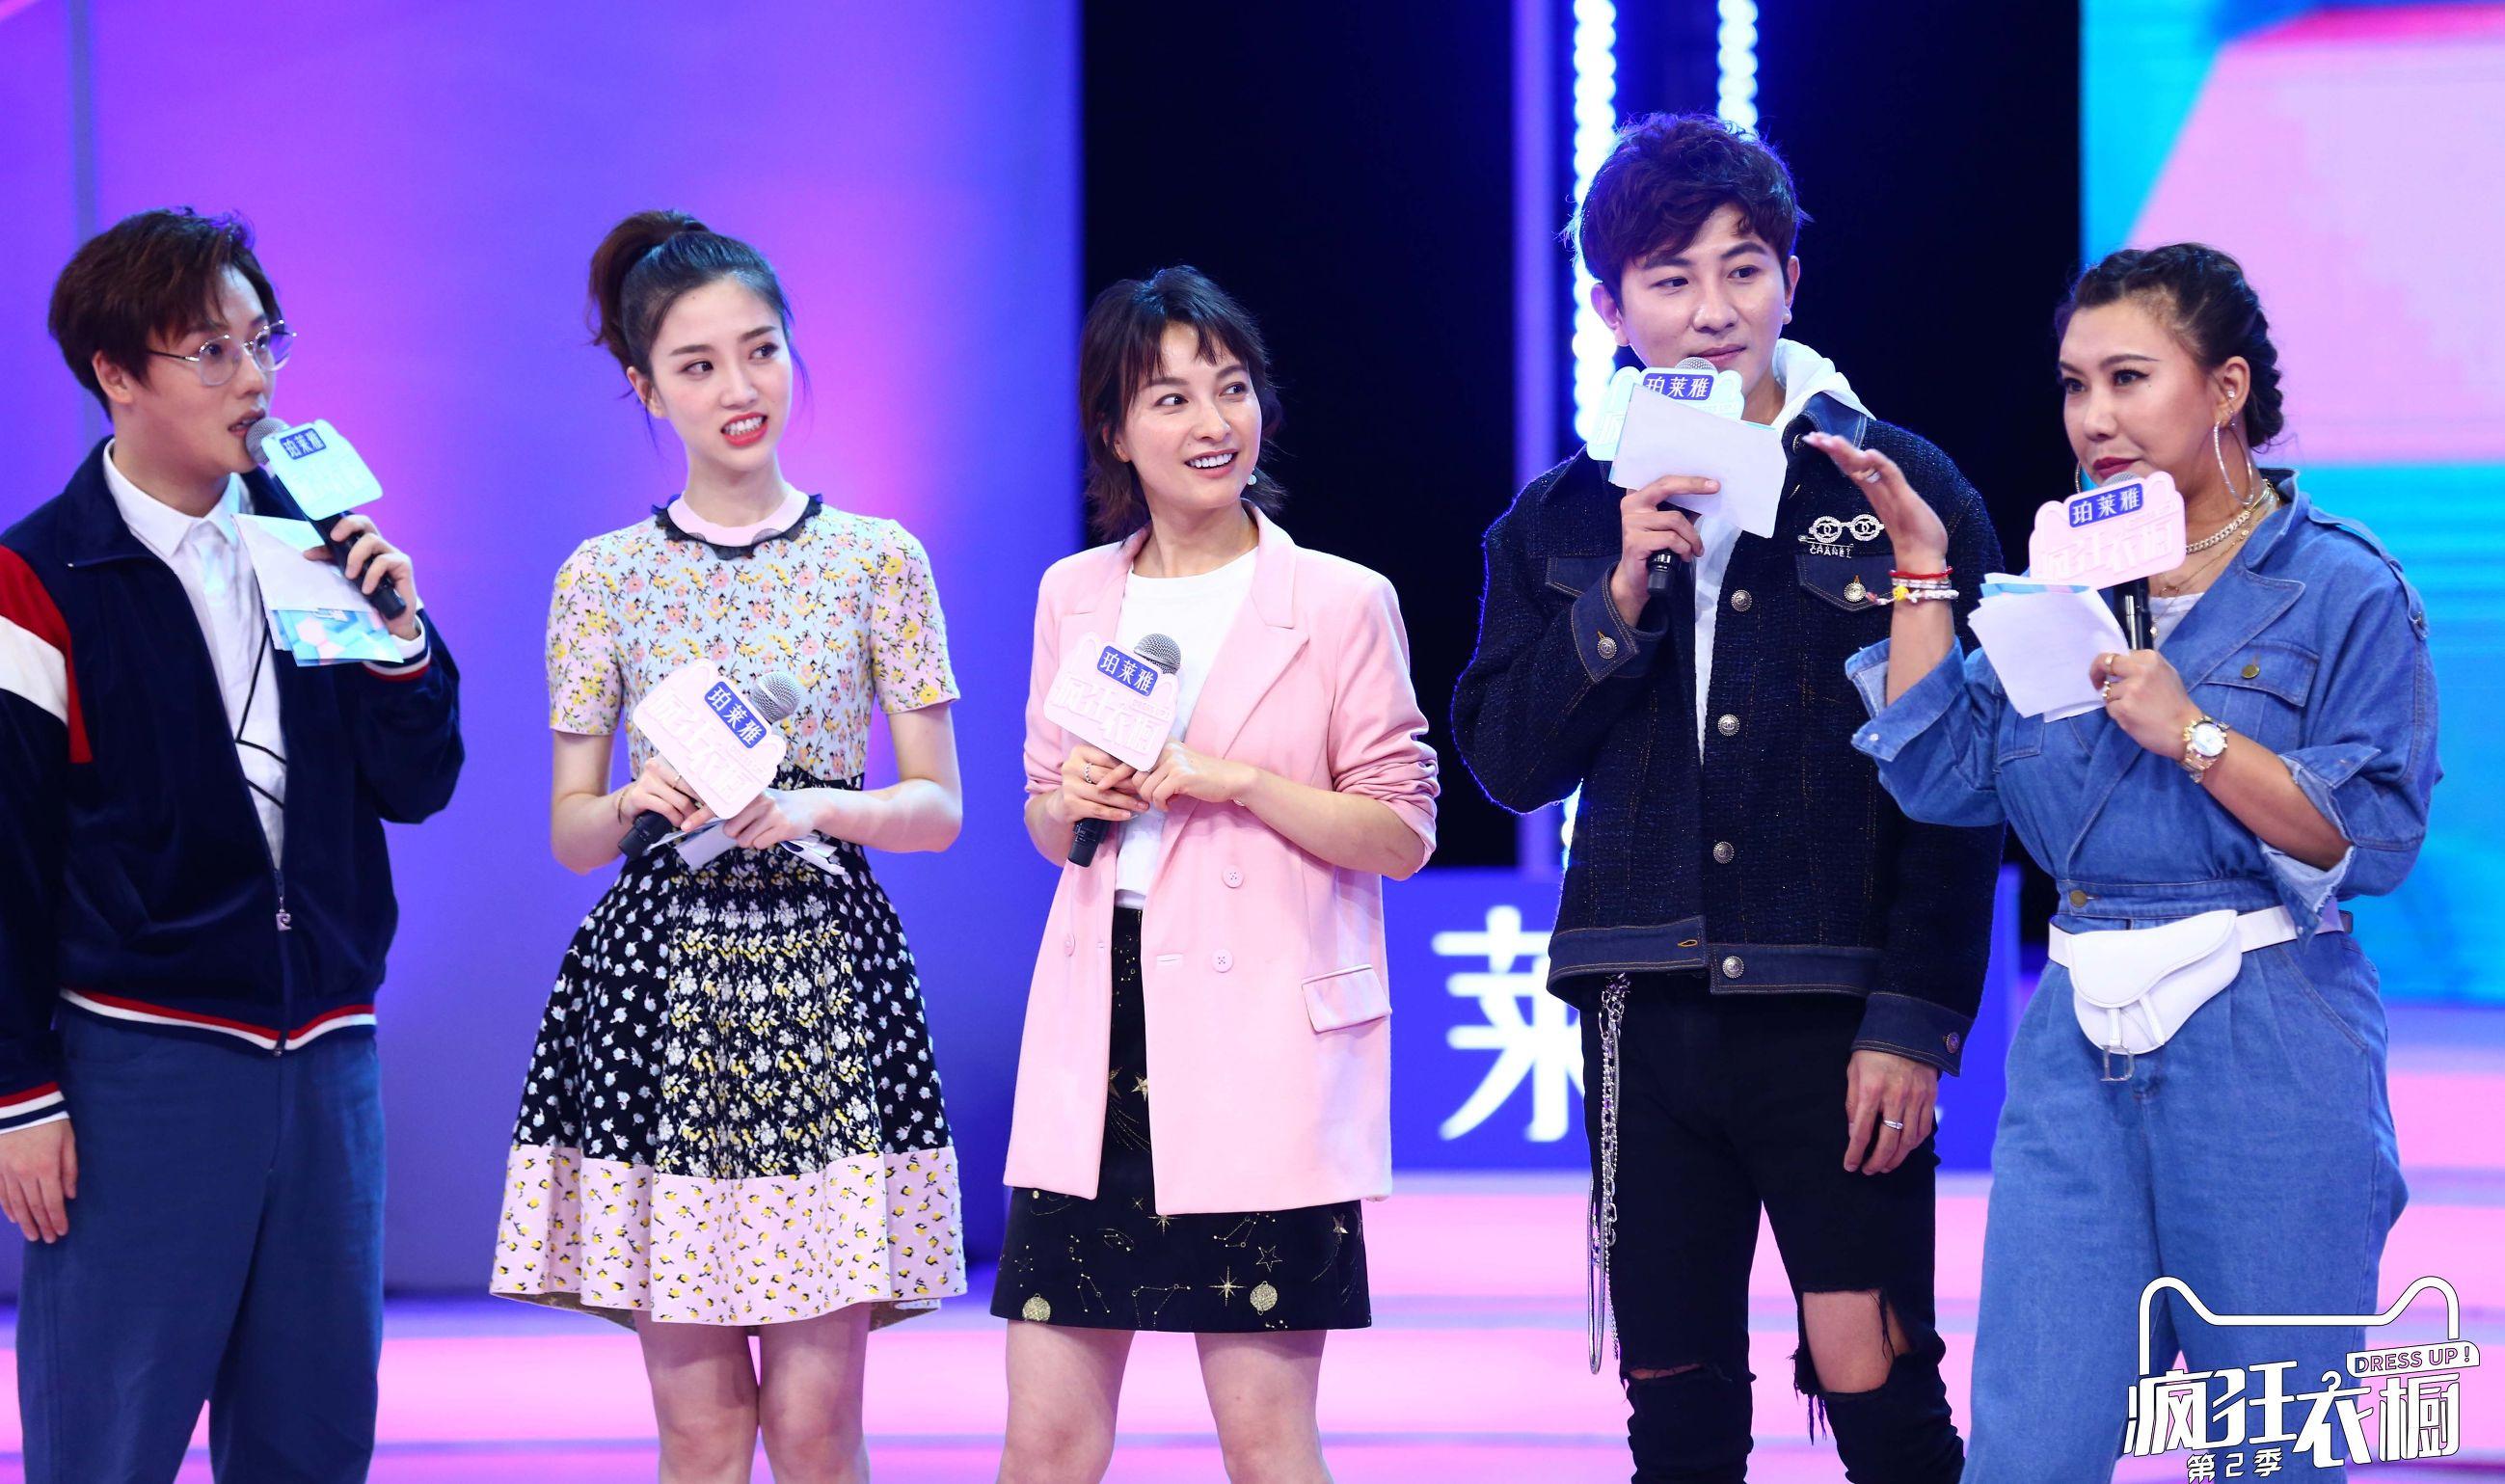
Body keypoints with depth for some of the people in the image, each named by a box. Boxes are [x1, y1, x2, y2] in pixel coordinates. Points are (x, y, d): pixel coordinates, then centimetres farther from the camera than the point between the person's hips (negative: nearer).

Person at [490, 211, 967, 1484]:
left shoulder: (879, 562, 5)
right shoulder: (604, 578, 6)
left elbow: (939, 808, 4)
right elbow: (570, 832, 7)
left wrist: (817, 809, -14)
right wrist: (640, 804, -14)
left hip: (828, 981, 0)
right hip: (660, 984, 0)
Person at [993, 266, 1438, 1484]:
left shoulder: (1342, 604, 0)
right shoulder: (1074, 597, 13)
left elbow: (1402, 832, -1)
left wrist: (1233, 780, -13)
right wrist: (1071, 805, -1)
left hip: (1261, 1040, -4)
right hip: (1098, 1034, 4)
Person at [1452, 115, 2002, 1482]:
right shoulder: (1559, 523, 11)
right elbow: (1506, 762, 6)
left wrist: (1914, 1020, -10)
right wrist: (1619, 600, -9)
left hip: (1830, 1016, -4)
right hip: (1645, 1020, 4)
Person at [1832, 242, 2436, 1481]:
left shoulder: (2344, 591, -3)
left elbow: (2374, 835, -10)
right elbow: (1940, 774, 5)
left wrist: (2194, 735, -16)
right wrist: (1920, 563, 4)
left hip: (2266, 1058, -4)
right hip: (2078, 1055, 4)